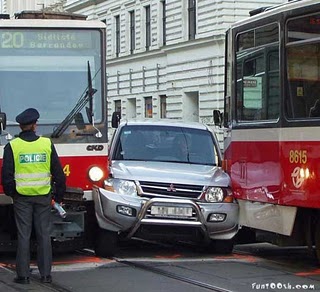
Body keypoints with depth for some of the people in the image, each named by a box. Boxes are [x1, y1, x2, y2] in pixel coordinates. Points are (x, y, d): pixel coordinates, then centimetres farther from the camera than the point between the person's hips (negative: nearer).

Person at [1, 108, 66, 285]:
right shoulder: (47, 144, -1)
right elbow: (58, 172, 2)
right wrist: (59, 195, 12)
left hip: (22, 197, -1)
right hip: (43, 197, 1)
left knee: (23, 236, 4)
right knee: (44, 235, 7)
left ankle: (23, 275, 5)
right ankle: (46, 274, 9)